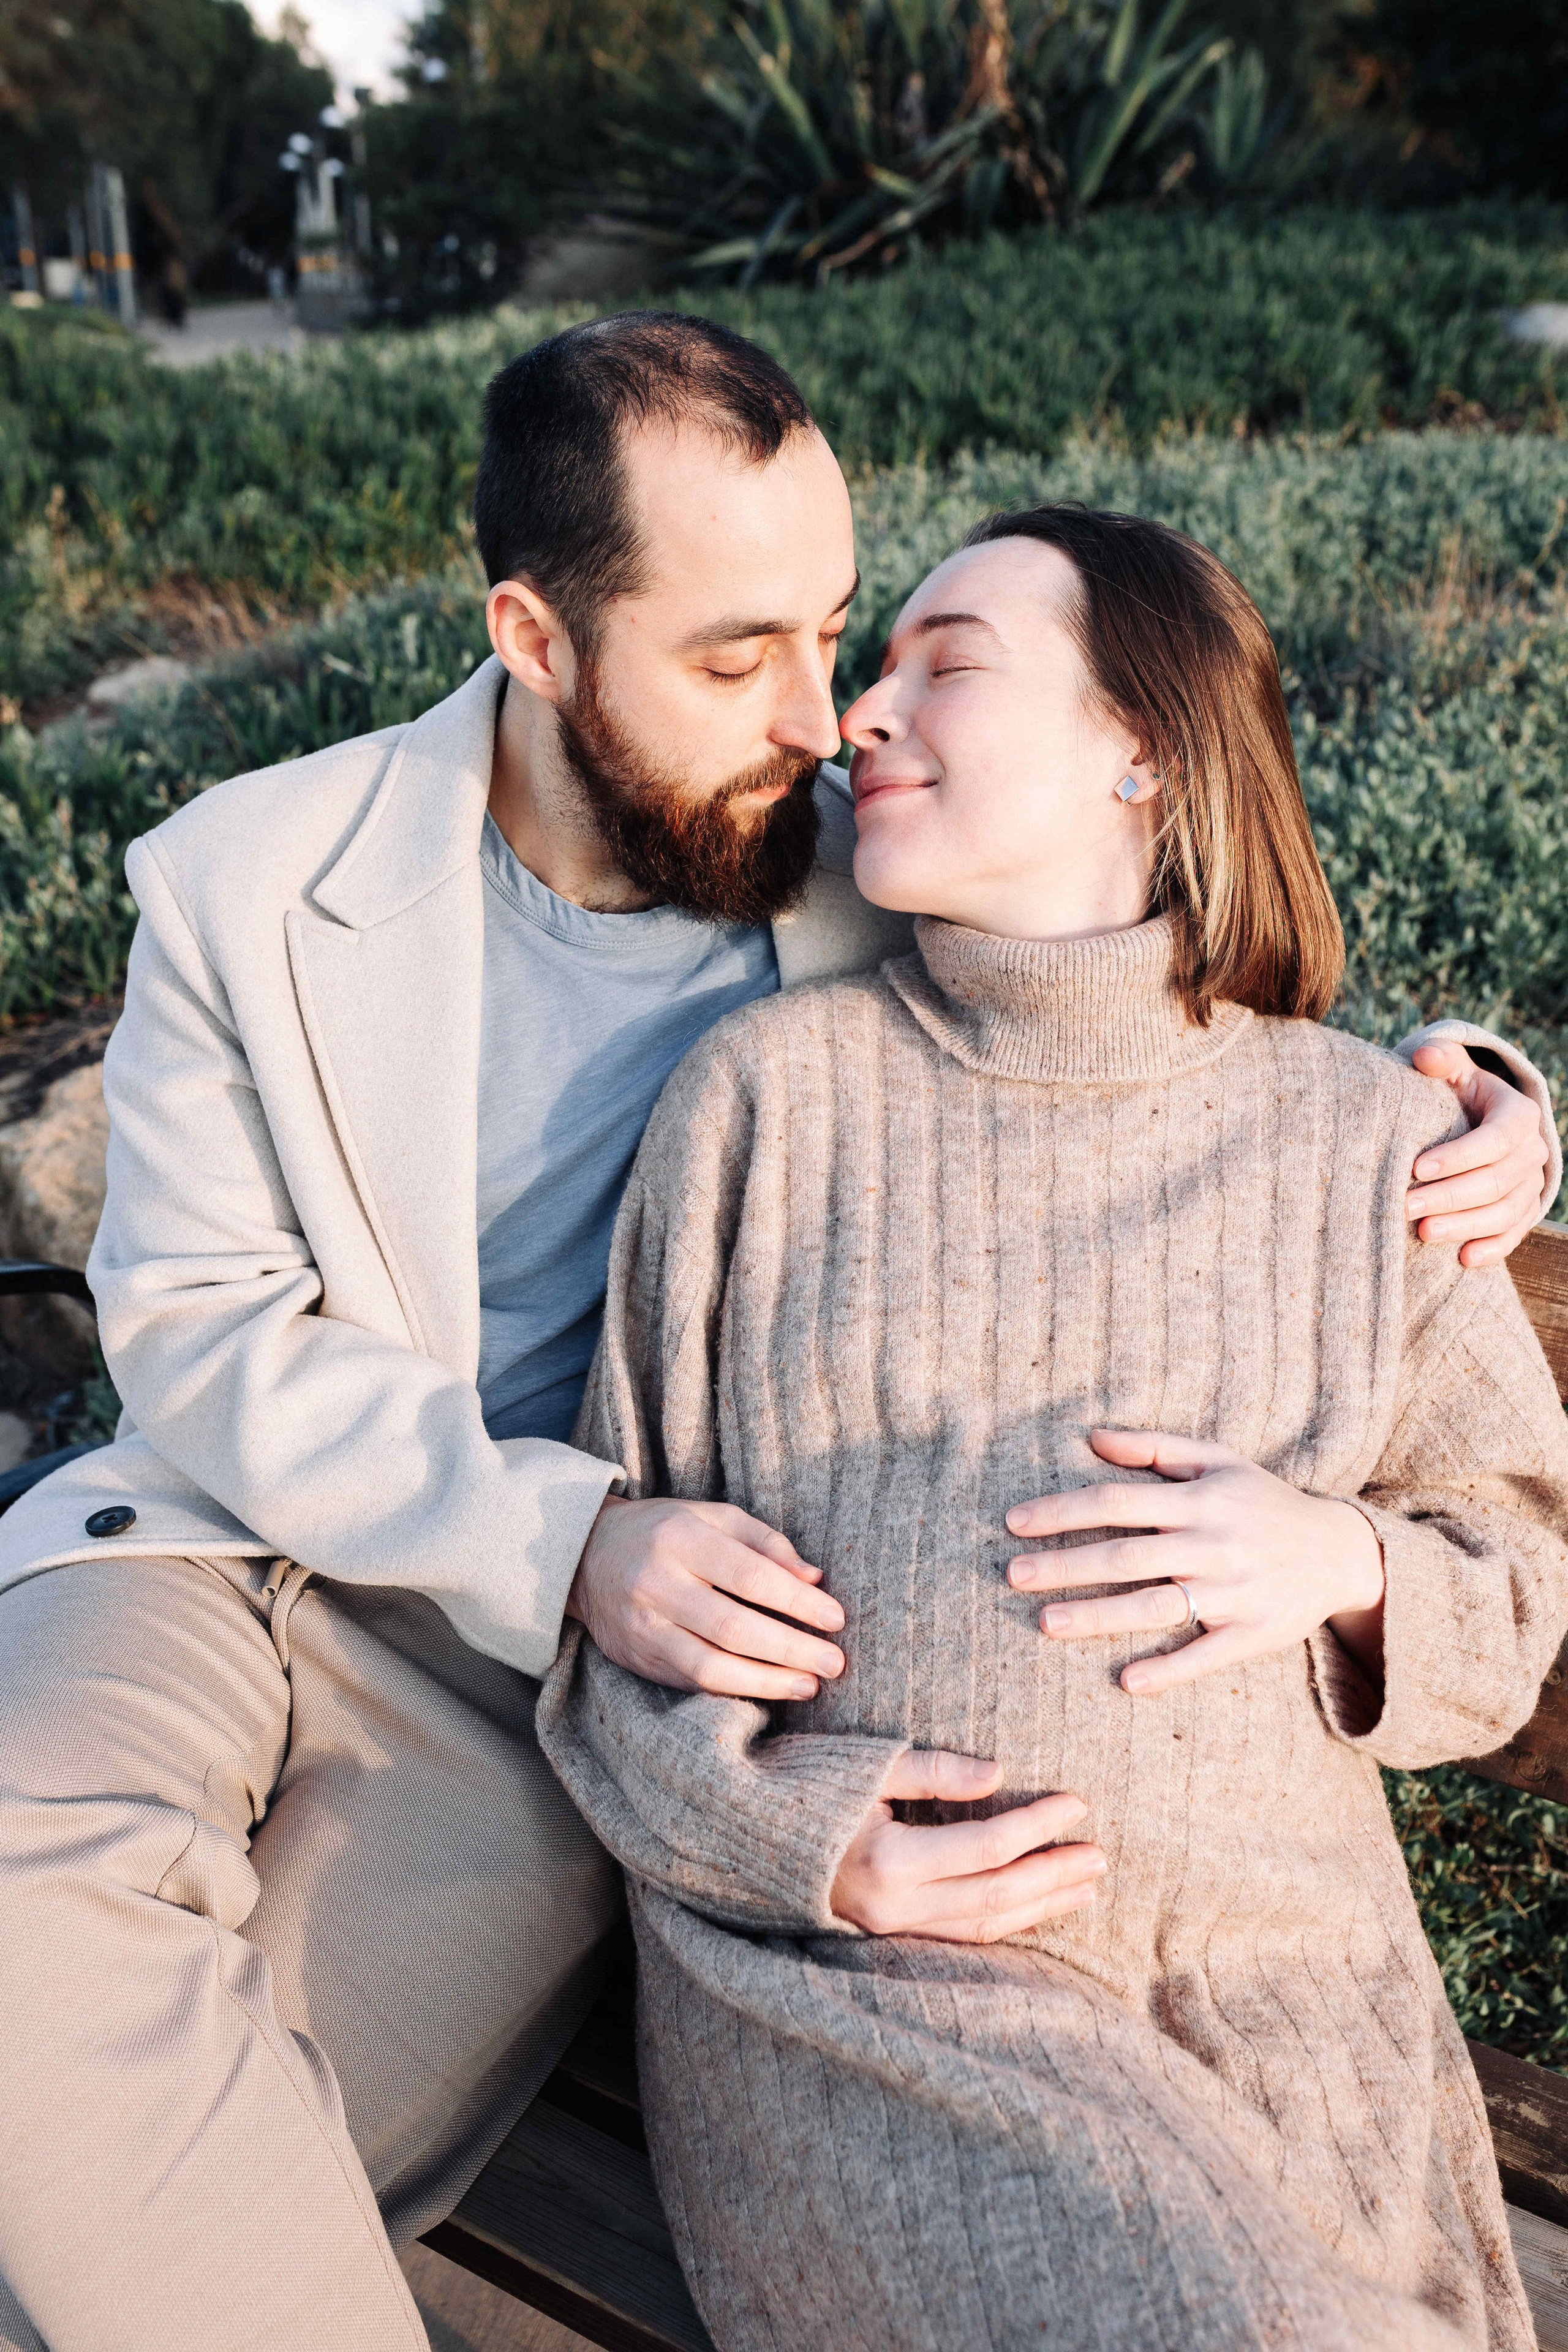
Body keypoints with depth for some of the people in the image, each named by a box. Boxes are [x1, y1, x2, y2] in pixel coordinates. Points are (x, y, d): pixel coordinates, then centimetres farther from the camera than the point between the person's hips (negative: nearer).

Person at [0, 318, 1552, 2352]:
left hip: (558, 1663, 0)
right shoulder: (246, 885, -6)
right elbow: (200, 1328, -8)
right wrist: (557, 1535, -24)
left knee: (164, 2171, -18)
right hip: (249, 1530, 1)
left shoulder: (887, 887, -4)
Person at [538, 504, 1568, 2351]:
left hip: (1282, 1971, 3)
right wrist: (767, 1817, -12)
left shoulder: (1365, 1134, 3)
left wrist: (1344, 1564, -11)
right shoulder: (767, 1090, 0)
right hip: (852, 1955, -2)